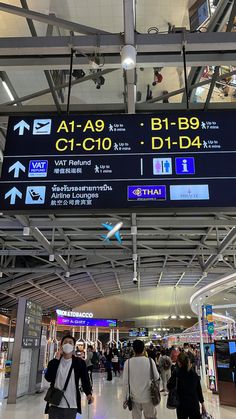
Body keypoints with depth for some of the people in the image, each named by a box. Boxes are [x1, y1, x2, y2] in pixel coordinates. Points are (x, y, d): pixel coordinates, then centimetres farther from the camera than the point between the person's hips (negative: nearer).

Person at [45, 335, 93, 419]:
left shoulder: (79, 362, 1)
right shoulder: (54, 361, 4)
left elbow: (85, 380, -2)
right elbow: (48, 378, -10)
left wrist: (88, 393, -20)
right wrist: (56, 359, -13)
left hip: (71, 405, -1)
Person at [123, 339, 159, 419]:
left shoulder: (128, 362, -10)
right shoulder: (150, 361, -11)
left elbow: (125, 382, -6)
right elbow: (156, 377, 0)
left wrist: (125, 398, 3)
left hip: (134, 397, 0)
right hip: (148, 397, 0)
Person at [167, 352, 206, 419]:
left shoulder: (177, 372, -12)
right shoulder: (194, 373, -2)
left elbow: (169, 387, -12)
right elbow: (199, 389, 5)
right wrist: (202, 404, 13)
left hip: (182, 404, -2)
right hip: (194, 404, 2)